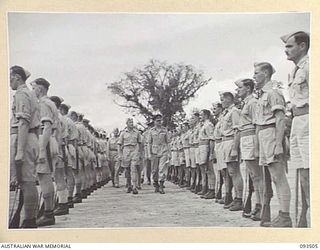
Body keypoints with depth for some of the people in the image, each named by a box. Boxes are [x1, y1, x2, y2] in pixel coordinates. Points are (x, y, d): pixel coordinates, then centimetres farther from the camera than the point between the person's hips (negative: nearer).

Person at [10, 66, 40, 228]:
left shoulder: (21, 94, -7)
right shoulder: (31, 95, 23)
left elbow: (23, 123, -18)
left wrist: (20, 151, -23)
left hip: (22, 138, -10)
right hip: (32, 139, 10)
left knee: (25, 182, -10)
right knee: (29, 181, 9)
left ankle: (29, 222, -9)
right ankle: (31, 220, 11)